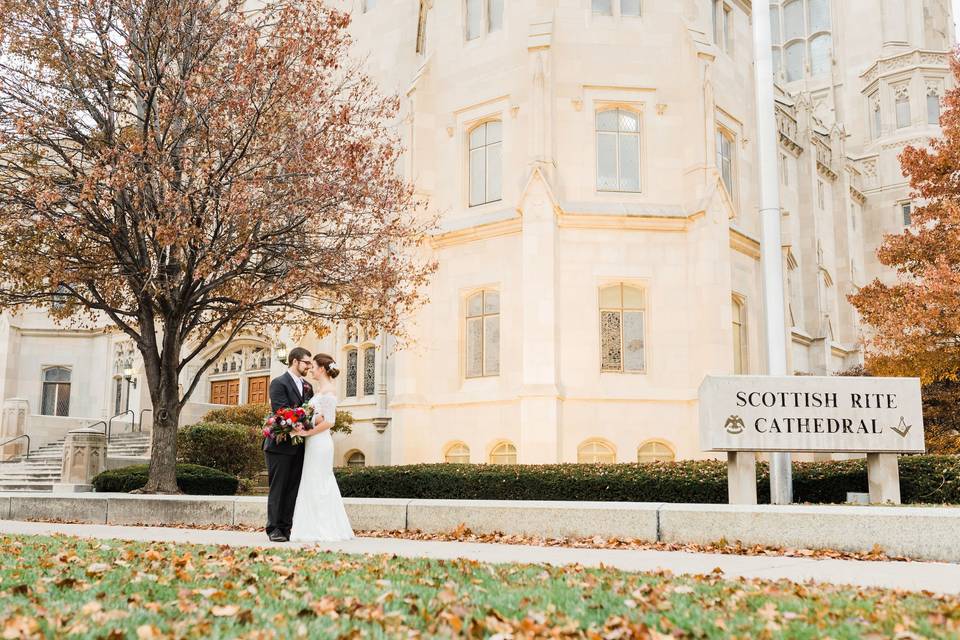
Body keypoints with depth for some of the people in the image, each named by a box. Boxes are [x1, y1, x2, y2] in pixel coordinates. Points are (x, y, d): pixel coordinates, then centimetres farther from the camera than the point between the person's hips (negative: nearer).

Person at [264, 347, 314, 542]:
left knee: (293, 489, 6)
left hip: (299, 446, 7)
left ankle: (287, 528, 10)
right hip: (281, 445, -7)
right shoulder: (279, 383, -7)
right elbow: (281, 412, -17)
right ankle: (274, 529, 1)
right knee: (278, 488, -2)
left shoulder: (307, 386, 16)